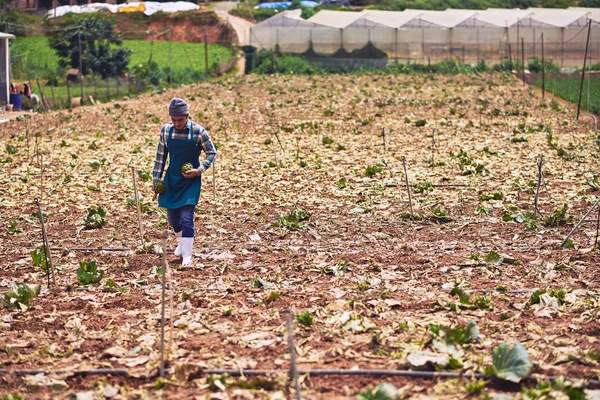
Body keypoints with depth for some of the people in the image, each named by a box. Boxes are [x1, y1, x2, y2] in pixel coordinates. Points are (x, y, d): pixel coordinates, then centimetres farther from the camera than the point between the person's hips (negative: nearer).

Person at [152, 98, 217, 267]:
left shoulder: (198, 131, -14)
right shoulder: (165, 129, -4)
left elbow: (212, 153, -3)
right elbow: (161, 156, 6)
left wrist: (200, 170, -16)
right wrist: (156, 179, 6)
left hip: (191, 180, -4)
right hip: (172, 178, 4)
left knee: (186, 217, -12)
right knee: (172, 216, 13)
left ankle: (187, 256, -3)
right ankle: (183, 241, 42)